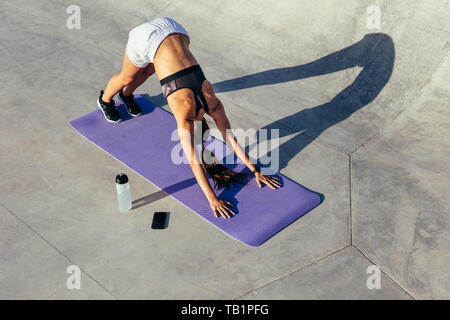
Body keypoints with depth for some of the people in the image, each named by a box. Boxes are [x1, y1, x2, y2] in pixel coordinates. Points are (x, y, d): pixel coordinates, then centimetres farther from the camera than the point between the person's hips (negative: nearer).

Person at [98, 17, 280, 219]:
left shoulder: (212, 102, -11)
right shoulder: (185, 113, -22)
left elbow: (232, 140, -3)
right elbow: (193, 162, -23)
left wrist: (256, 171, -3)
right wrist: (212, 200, -24)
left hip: (176, 33, 4)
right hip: (148, 39, -3)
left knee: (147, 72, 30)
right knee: (127, 76, 23)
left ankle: (127, 94, 60)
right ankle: (105, 100, 53)